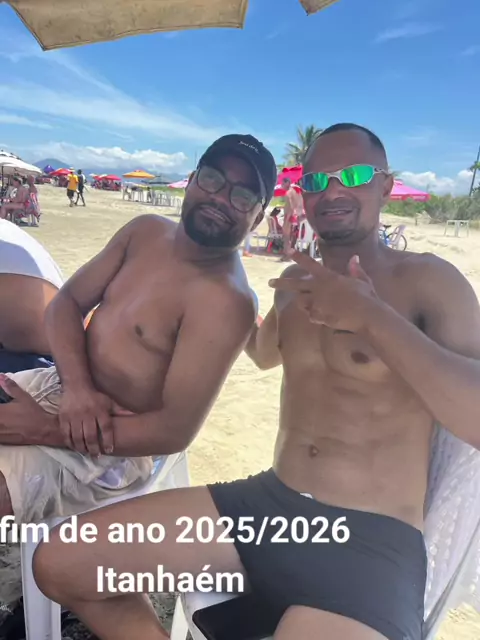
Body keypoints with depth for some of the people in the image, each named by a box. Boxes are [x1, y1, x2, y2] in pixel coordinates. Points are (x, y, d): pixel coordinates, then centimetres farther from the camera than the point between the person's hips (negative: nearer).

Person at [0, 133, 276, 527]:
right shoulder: (146, 231, 0)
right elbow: (67, 301, 2)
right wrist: (77, 386, -17)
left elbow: (176, 431, -22)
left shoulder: (226, 302, -23)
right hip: (54, 385, 7)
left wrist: (44, 428, -21)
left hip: (110, 448, -7)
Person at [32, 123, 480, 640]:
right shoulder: (295, 282, 11)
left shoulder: (428, 280, -8)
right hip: (268, 503, 6)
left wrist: (372, 316, -25)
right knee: (58, 566, -2)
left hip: (371, 540, -5)